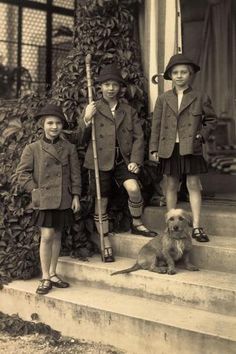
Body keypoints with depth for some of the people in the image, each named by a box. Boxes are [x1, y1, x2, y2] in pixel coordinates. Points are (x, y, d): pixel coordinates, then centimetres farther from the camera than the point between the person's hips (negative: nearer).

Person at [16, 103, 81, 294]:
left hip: (64, 199, 3)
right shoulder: (32, 149, -1)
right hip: (45, 199, -3)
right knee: (47, 236, -7)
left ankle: (53, 274, 22)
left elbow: (75, 173, 6)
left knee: (57, 236, 11)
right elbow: (23, 173, 2)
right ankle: (45, 278, 5)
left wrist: (76, 196, 2)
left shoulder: (69, 148, 6)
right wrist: (34, 189, -6)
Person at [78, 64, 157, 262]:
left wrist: (135, 160, -5)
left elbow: (138, 137, 7)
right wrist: (86, 119, -16)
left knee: (134, 188, -23)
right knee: (101, 202, 3)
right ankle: (106, 243, 18)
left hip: (123, 160, 1)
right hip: (100, 161, -1)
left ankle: (137, 224, 5)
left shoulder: (129, 111, 11)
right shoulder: (93, 109, 5)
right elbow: (82, 136, 2)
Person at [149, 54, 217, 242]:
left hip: (191, 148, -2)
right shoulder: (163, 99, 7)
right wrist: (154, 148, 1)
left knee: (194, 185, -1)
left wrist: (202, 135, -3)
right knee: (171, 186, 9)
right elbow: (156, 124, 6)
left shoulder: (201, 97, 3)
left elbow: (211, 119, 12)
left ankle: (196, 226, 2)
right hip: (170, 148, 2)